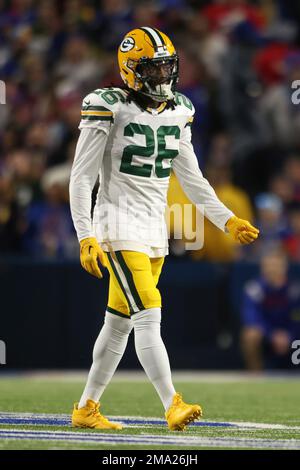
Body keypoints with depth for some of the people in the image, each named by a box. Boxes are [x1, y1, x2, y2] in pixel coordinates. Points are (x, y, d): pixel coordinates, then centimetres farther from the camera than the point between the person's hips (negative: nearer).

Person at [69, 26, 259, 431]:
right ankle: (173, 406, -21)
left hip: (155, 231, 7)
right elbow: (81, 178, -11)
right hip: (119, 227, -7)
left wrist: (228, 220, 11)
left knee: (119, 323, 11)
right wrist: (86, 238, -18)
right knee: (149, 316, -16)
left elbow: (191, 178, 17)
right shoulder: (110, 109, -11)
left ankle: (87, 408, 20)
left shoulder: (177, 113, 8)